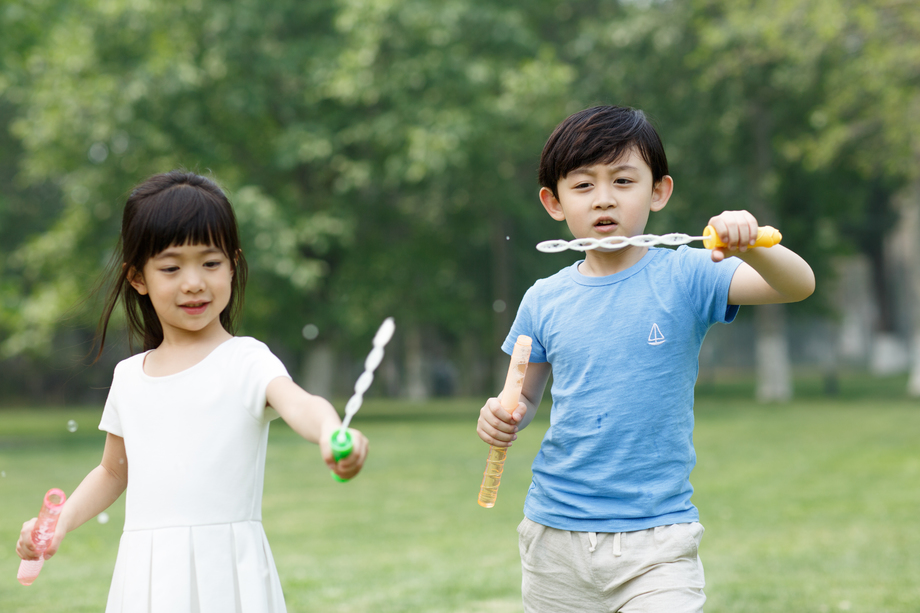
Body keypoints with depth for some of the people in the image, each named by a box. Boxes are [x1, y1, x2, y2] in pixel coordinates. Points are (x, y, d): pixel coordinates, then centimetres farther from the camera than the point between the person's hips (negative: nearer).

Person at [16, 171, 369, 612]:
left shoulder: (246, 361, -4)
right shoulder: (129, 377, 12)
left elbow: (298, 403, -25)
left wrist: (331, 433, -47)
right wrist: (60, 522, 11)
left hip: (225, 574, -4)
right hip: (145, 576, 5)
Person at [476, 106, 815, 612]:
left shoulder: (682, 277, -5)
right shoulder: (544, 300, 3)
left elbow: (799, 285, -16)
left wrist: (750, 247, -37)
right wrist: (500, 417, -7)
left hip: (656, 537, -3)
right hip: (555, 531, 3)